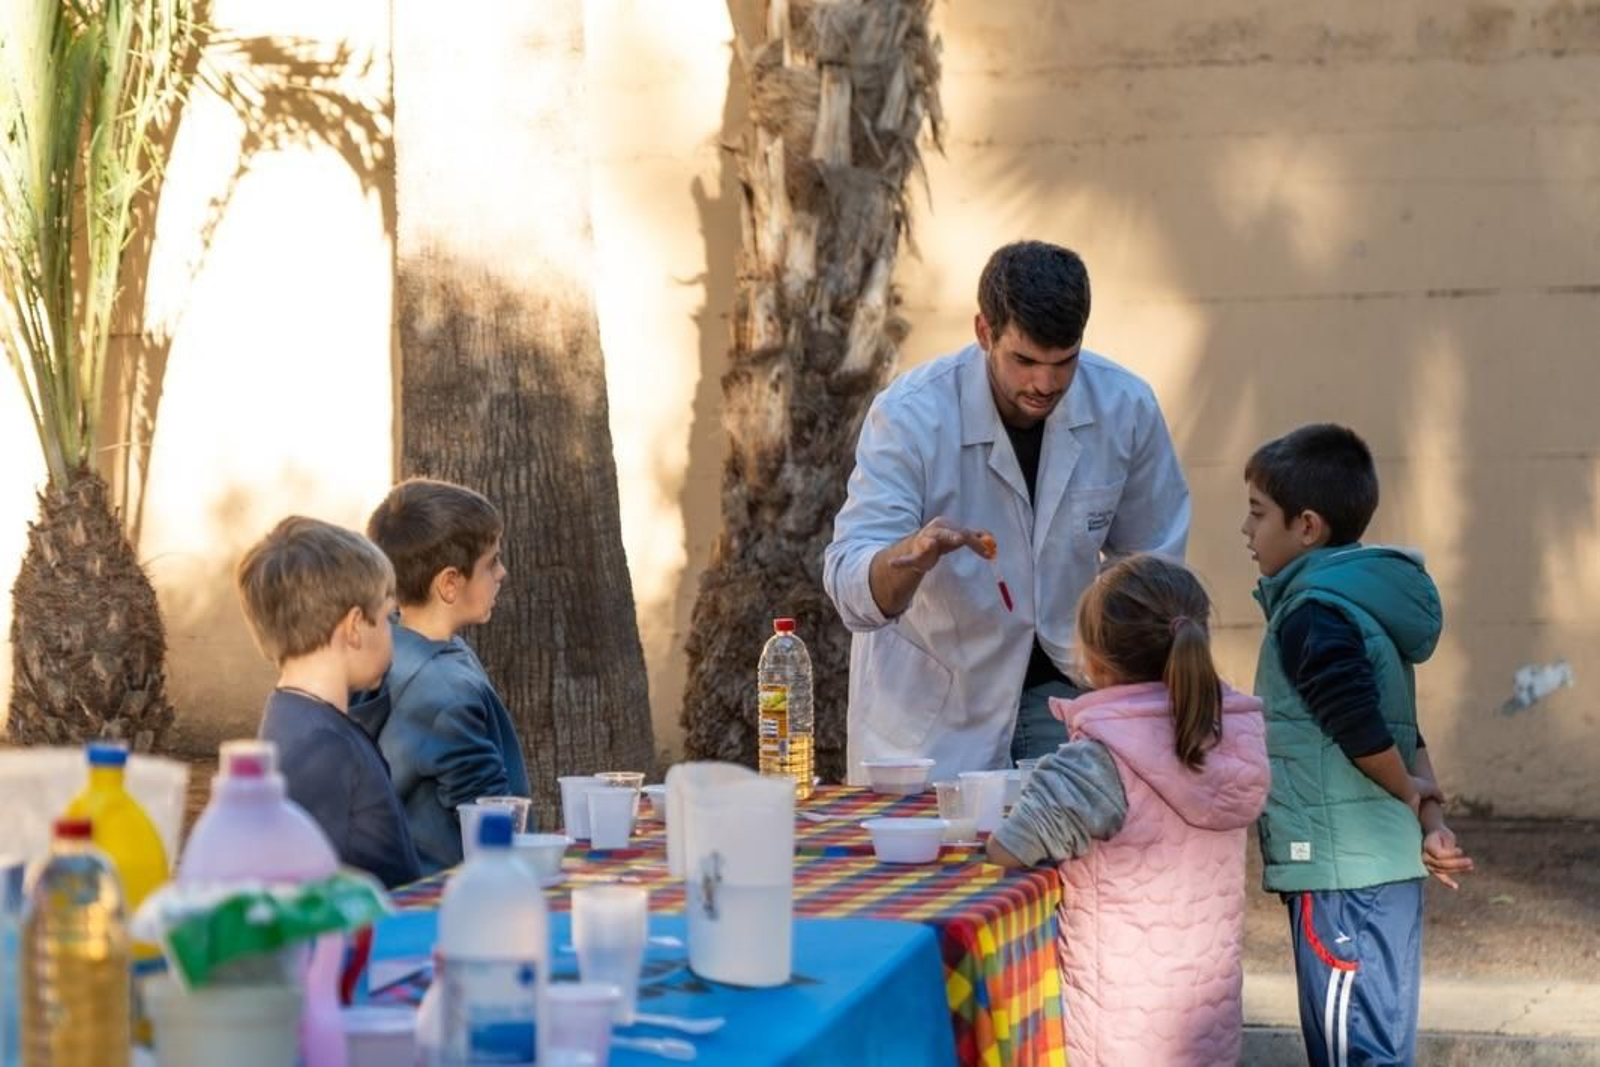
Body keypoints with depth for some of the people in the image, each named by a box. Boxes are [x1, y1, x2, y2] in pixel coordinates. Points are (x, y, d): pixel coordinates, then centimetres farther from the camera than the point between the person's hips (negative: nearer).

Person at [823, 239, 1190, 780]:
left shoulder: (1126, 408, -12)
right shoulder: (910, 415, -21)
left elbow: (1150, 567, 4)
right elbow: (852, 590, -26)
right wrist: (917, 552, -47)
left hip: (1060, 682, 2)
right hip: (929, 703, -2)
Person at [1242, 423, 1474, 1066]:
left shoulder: (1313, 615, -14)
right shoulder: (1364, 602, 17)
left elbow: (1364, 733, -23)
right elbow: (1404, 735, 16)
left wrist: (1411, 795, -7)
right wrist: (1431, 814, 5)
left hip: (1340, 874, -10)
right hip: (1391, 866, 10)